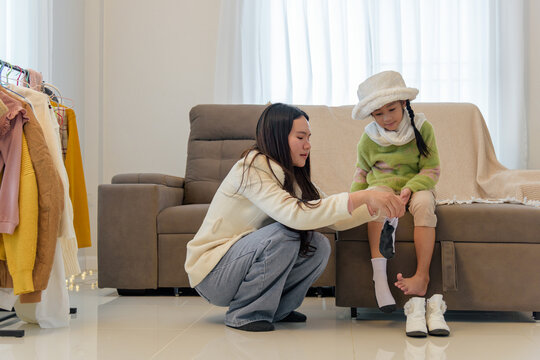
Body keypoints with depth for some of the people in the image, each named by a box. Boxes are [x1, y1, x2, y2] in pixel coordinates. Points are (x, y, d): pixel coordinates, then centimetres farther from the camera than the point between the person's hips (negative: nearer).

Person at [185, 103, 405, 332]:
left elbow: (335, 219, 0)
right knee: (283, 235, -30)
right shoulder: (251, 170, -22)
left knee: (319, 246, -11)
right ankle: (244, 313, -13)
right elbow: (295, 215, -37)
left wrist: (375, 207, -16)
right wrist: (362, 197, -38)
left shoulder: (293, 176, 5)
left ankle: (276, 309, 6)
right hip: (211, 273, -8)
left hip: (243, 257, 8)